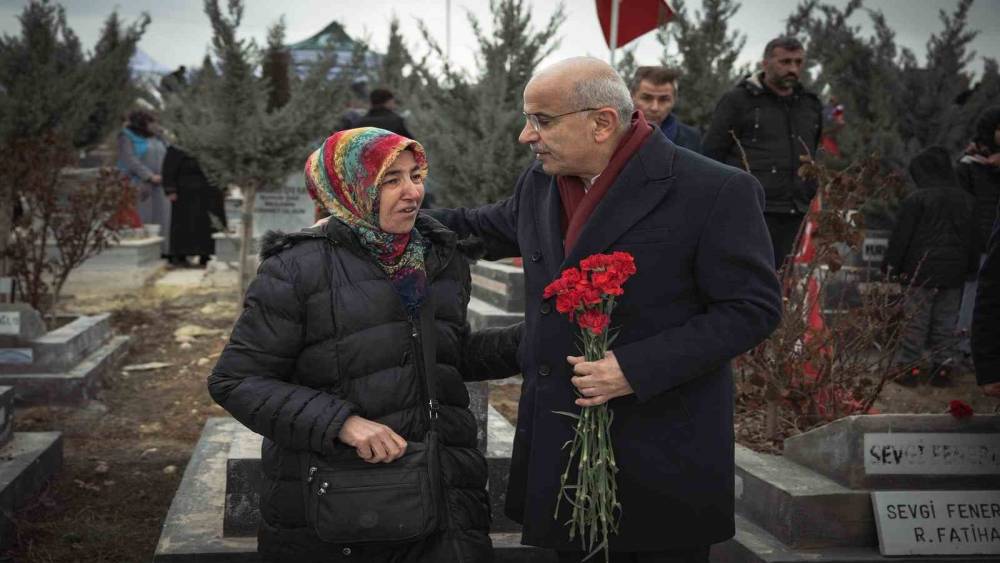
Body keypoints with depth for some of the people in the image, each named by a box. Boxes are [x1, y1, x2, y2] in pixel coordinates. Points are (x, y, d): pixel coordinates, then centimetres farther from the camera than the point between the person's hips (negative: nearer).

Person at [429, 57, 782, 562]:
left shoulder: (716, 192, -15)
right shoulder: (540, 183, 6)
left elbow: (751, 308, -14)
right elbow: (483, 228, 24)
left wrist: (637, 369, -22)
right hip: (557, 448, 6)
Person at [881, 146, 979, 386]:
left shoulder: (916, 199, -10)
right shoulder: (965, 200, 9)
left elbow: (901, 235, -9)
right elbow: (973, 238, 14)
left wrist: (891, 265, -2)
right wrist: (971, 267, 21)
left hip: (923, 270, -5)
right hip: (954, 271, 5)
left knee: (916, 320, 0)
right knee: (946, 322, 10)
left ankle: (908, 366, 3)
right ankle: (943, 366, 13)